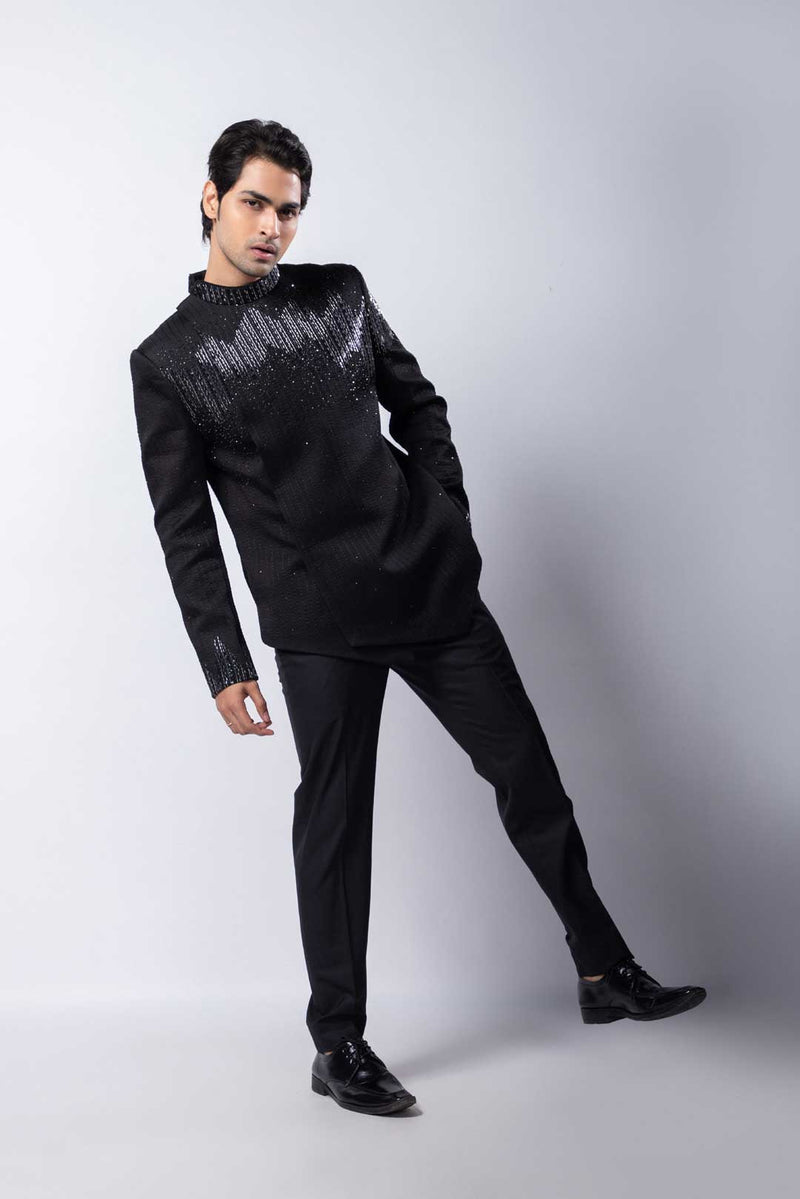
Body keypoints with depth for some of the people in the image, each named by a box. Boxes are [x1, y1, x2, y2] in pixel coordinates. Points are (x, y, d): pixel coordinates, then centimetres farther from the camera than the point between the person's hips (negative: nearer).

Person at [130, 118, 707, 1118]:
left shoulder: (339, 293, 10)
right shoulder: (168, 362, -1)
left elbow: (417, 404, 19)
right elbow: (185, 529, -3)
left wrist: (451, 520, 7)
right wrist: (224, 663, -7)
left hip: (435, 585, 4)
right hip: (318, 623, -4)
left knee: (526, 770, 9)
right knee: (334, 821, 1)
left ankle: (604, 971, 25)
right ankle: (338, 1045, 15)